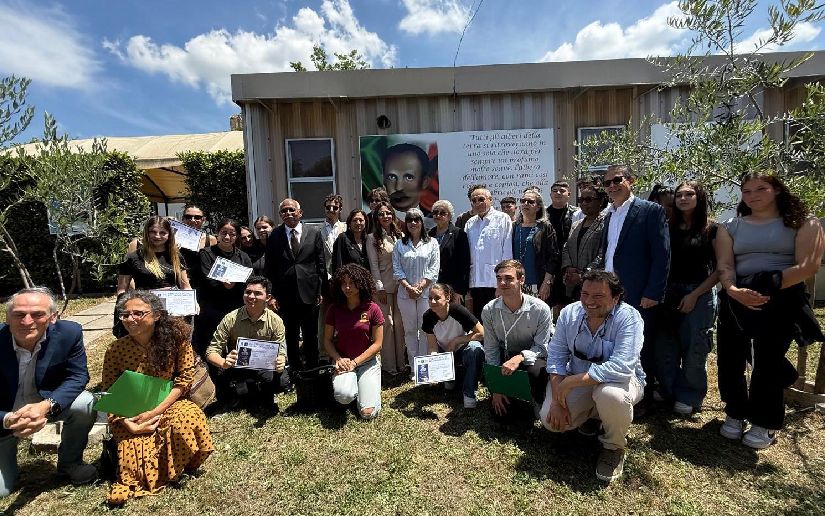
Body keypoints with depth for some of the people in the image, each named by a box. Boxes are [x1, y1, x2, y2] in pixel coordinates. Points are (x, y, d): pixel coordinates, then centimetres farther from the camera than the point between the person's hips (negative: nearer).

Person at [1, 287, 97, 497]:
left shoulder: (69, 333, -23)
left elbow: (77, 377, -16)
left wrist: (47, 405, -34)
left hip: (50, 402, 1)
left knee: (84, 404, -29)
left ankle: (70, 462, -2)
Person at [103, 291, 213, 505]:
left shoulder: (175, 337, -12)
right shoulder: (116, 349, -9)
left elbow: (184, 378, -10)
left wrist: (156, 411, -17)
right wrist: (126, 423, -18)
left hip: (167, 406, 1)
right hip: (130, 416, 0)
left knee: (188, 417, -30)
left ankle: (172, 469, -3)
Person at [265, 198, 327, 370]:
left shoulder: (314, 233, 2)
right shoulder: (274, 237, 2)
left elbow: (321, 264, 3)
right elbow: (270, 268, 3)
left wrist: (321, 290, 0)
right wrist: (274, 294, -3)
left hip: (309, 293, 0)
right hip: (285, 296, 0)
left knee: (311, 336, 12)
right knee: (290, 337, 11)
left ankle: (312, 367, 28)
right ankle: (295, 367, 27)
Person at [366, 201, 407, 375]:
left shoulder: (400, 236, 10)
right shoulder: (372, 238, 1)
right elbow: (374, 265, -3)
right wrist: (380, 288, -8)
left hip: (400, 285, 3)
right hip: (383, 286, -3)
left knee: (399, 322, 6)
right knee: (387, 323, -1)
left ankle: (401, 361, 18)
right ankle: (389, 364, 10)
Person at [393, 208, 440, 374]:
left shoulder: (432, 243, 6)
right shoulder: (400, 244, 10)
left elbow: (434, 269, -1)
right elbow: (397, 269, 3)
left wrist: (420, 286, -10)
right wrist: (408, 287, -8)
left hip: (426, 292, -2)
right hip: (406, 293, 2)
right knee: (410, 330, 7)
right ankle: (414, 366, 15)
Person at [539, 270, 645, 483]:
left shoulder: (628, 318, -25)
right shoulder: (569, 313, -12)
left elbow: (620, 368, -36)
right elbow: (556, 356, -9)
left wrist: (571, 382, -35)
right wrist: (558, 399, -18)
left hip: (620, 380, -3)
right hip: (578, 381, 4)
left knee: (610, 394, -38)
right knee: (550, 420, -14)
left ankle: (614, 447, -5)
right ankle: (591, 413, 20)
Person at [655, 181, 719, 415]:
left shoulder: (711, 230, -2)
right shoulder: (670, 229, 7)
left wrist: (694, 295, -10)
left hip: (698, 296, -3)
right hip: (670, 295, 3)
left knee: (693, 351, 4)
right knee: (666, 348, 7)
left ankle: (690, 397, 21)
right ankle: (668, 390, 25)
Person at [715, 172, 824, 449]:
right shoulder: (730, 227, 11)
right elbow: (724, 266, 2)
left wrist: (769, 288, -16)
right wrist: (733, 290, -17)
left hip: (781, 300, -2)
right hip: (736, 300, 3)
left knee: (768, 361, 0)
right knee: (730, 359, 2)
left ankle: (764, 423, 18)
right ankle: (735, 415, 21)